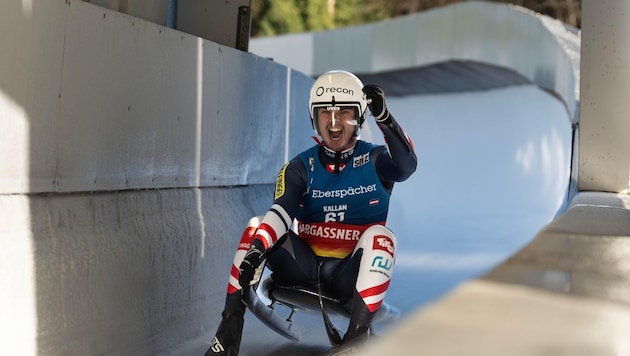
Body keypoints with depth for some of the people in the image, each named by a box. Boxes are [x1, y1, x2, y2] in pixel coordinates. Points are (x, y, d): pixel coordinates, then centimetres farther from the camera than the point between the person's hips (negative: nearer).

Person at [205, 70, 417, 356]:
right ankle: (230, 328, -25)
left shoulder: (374, 160, 0)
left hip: (350, 273, -2)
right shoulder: (300, 168, 3)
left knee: (380, 235, -30)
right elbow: (280, 214, -14)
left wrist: (384, 118, -37)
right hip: (304, 265, 2)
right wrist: (256, 250, -34)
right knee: (256, 227, -19)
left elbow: (406, 165, -23)